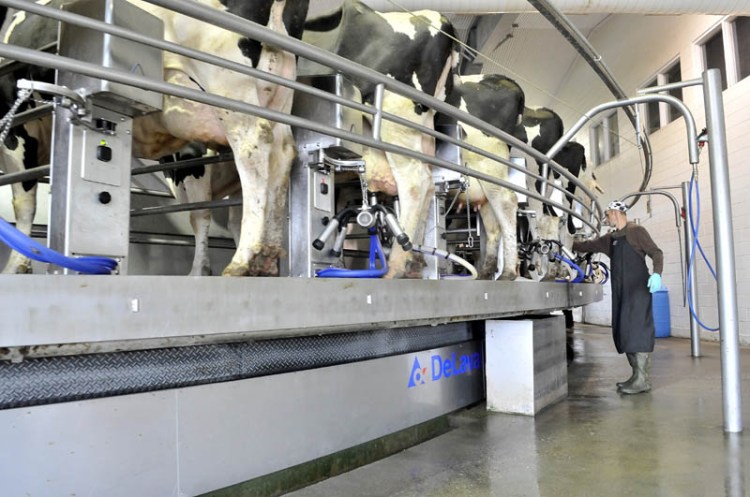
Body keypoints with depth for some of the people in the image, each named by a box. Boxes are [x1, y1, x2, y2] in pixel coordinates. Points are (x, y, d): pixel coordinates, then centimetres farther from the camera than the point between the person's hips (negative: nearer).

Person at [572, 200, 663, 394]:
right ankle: (637, 375, 12)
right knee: (623, 332, 5)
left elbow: (656, 252, -7)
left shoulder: (636, 231, -1)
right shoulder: (610, 238, 20)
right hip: (620, 291, 8)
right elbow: (588, 245, 27)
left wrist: (657, 273, -22)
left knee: (638, 329, -11)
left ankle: (642, 380, -11)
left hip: (638, 289, -8)